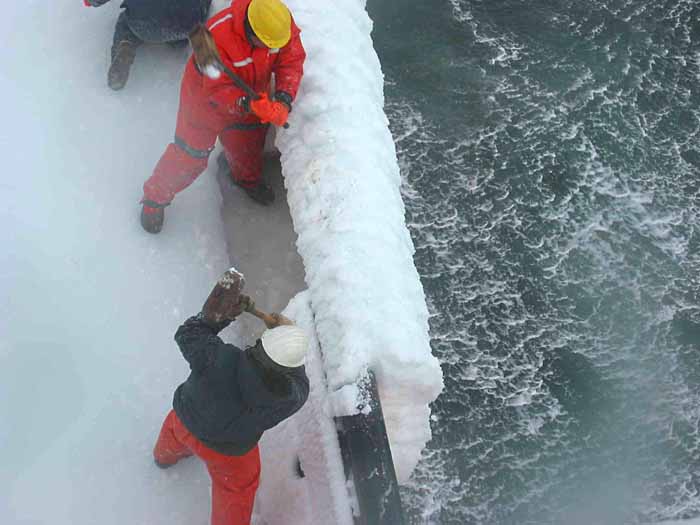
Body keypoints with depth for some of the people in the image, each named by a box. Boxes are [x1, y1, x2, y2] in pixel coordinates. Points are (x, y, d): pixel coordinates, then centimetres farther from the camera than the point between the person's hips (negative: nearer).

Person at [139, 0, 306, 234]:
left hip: (253, 95, 5)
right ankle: (155, 197, 26)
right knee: (191, 154, 3)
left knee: (248, 144, 24)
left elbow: (291, 61, -19)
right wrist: (249, 105, -54)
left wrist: (283, 99, -36)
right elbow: (218, 90, -37)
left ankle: (248, 178, 57)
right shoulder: (217, 36, -40)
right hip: (205, 95, -5)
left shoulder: (282, 22, -26)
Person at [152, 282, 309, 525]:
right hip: (227, 453, -3)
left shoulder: (219, 359, -40)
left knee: (175, 429, 40)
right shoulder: (289, 399, -37)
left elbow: (189, 334, -20)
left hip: (184, 420, 4)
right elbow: (299, 383, -12)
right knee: (237, 487, 28)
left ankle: (165, 456, 72)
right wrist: (290, 333, -9)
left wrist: (223, 313, -15)